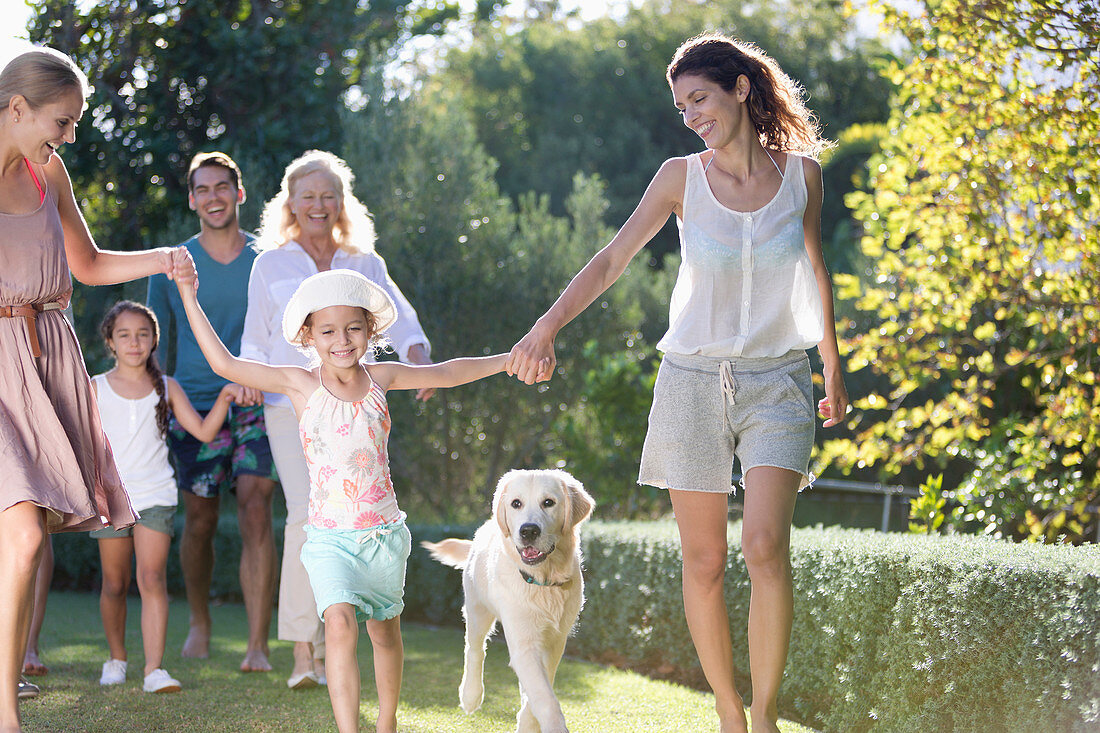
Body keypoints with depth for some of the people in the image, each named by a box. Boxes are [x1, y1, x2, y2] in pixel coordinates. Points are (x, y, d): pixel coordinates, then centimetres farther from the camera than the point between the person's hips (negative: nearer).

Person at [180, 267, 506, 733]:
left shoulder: (381, 378, 1)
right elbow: (224, 364, -7)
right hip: (329, 535, -3)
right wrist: (188, 295, -9)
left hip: (383, 530, 3)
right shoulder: (302, 386, -6)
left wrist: (514, 359, 17)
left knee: (384, 630, 15)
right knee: (340, 624, -23)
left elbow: (447, 373, 15)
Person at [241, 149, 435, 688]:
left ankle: (328, 648, 11)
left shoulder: (365, 265, 13)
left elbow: (399, 320, 3)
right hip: (290, 406, -2)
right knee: (307, 517, -18)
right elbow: (255, 339, 13)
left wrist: (417, 355, -17)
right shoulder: (271, 265, 11)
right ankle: (302, 650, -17)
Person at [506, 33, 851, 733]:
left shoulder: (801, 171, 1)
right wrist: (548, 325, -18)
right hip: (694, 380, 1)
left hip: (779, 383, -1)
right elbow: (612, 260, -4)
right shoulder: (682, 177, -1)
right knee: (704, 563, 2)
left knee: (766, 546, -19)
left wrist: (834, 369, 21)